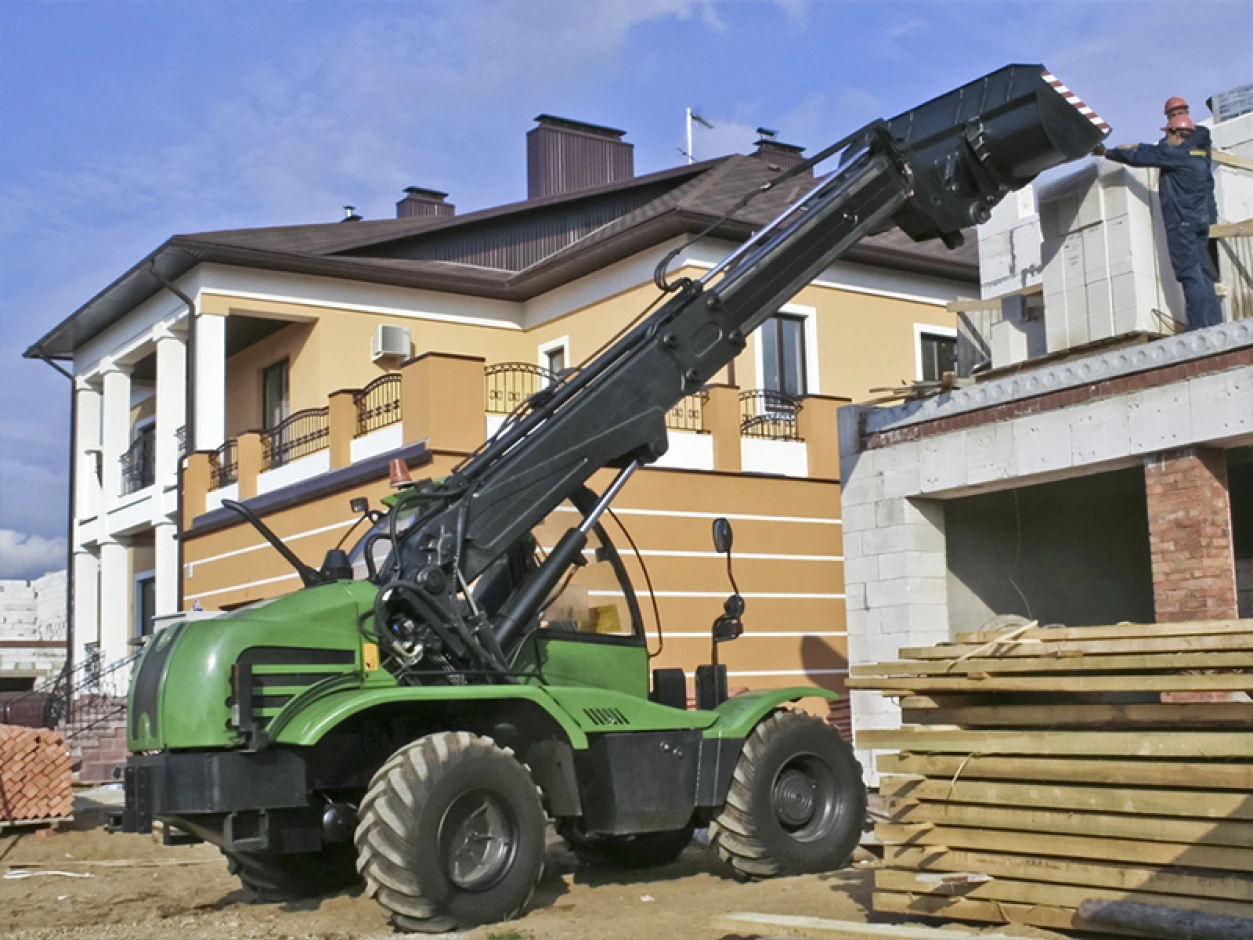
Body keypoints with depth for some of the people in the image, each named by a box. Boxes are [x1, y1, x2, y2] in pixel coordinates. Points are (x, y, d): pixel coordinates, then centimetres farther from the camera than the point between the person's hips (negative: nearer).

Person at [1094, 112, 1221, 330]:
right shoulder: (1199, 153, 15)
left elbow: (1138, 158, -3)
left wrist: (1107, 152, 8)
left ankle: (1201, 327, -18)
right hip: (1201, 222, 9)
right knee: (1202, 274, 7)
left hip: (1182, 222, -9)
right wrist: (1138, 146, 34)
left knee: (1191, 275, -12)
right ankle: (1213, 324, 4)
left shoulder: (1177, 154, -8)